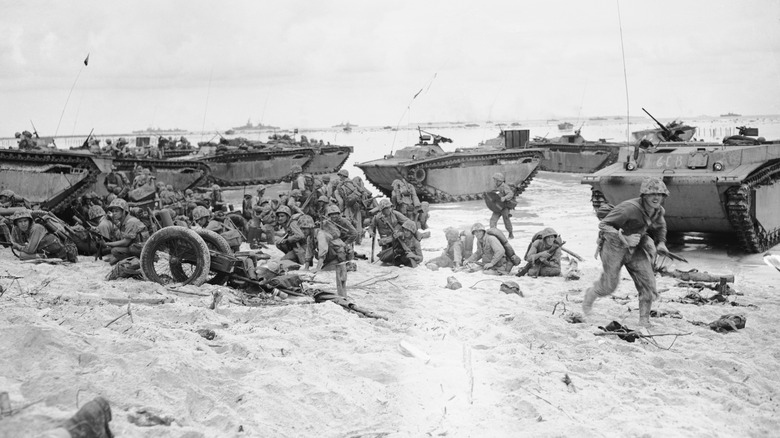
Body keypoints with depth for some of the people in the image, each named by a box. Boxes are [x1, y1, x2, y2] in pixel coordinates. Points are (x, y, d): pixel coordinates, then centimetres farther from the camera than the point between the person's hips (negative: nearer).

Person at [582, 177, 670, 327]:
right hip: (615, 247, -6)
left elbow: (660, 226, 20)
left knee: (648, 283, -6)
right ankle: (590, 295, 38)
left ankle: (644, 319, 8)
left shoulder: (659, 211, -6)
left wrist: (661, 242, 3)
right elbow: (603, 225, -27)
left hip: (636, 249, 6)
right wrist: (624, 239, -36)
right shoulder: (629, 208, -31)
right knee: (609, 285, 4)